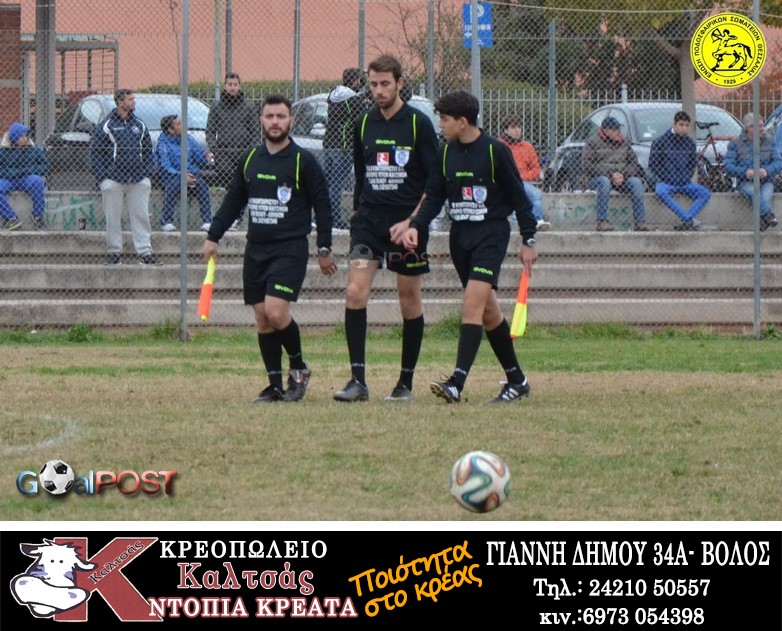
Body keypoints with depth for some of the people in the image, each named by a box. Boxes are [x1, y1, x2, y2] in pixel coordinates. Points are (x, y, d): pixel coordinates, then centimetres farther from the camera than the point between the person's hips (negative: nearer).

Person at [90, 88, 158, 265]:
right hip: (114, 178, -3)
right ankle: (114, 251, 9)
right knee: (113, 218, 1)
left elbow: (147, 150, 19)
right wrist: (102, 178, -6)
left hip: (138, 180, 3)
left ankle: (145, 251, 3)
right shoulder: (106, 126, -1)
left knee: (141, 215, 1)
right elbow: (96, 152, 0)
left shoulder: (139, 125, 12)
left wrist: (148, 173, 8)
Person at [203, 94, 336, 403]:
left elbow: (322, 205, -1)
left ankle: (298, 366, 4)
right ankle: (275, 385, 9)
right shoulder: (249, 160, 10)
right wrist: (213, 236, 13)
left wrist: (324, 249, -3)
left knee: (275, 312, -19)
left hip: (290, 248, -5)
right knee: (262, 319, 3)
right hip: (256, 249, 5)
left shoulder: (303, 161, -4)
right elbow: (233, 201, 18)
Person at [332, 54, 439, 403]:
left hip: (407, 226, -3)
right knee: (354, 292, -13)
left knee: (410, 302, 5)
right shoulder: (363, 124, 7)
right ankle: (358, 380, -13)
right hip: (368, 221, 3)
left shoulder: (419, 124, -5)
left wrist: (412, 221, -14)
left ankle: (405, 383, 16)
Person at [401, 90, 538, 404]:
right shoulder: (446, 153, 7)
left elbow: (518, 196, -4)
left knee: (473, 303, -18)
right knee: (488, 310, 10)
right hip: (460, 236, 6)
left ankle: (457, 383, -28)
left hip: (491, 236, -6)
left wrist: (528, 240, -3)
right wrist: (416, 225, -8)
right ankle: (517, 380, 20)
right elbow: (434, 196, 10)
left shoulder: (495, 151, -9)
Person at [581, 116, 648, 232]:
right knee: (604, 181, -39)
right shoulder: (592, 143, -1)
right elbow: (587, 166, -12)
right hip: (596, 178, -4)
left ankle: (639, 221, -26)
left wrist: (623, 174, -12)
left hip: (622, 177, 4)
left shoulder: (623, 143, 15)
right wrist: (611, 174, -19)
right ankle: (602, 221, -41)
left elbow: (634, 164, 10)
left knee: (636, 182, -24)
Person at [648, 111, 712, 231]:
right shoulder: (661, 142, -1)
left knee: (706, 193, -22)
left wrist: (686, 178, 2)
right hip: (666, 182, -4)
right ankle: (690, 221, -44)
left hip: (685, 183, 4)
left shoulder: (690, 143, 9)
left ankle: (688, 219, -34)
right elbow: (653, 165, -1)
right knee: (661, 192, -39)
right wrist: (666, 179, -9)